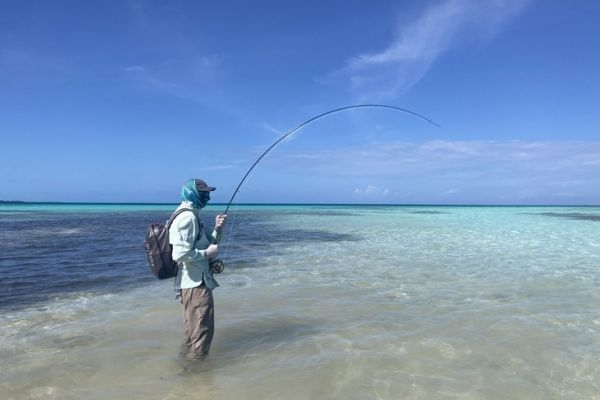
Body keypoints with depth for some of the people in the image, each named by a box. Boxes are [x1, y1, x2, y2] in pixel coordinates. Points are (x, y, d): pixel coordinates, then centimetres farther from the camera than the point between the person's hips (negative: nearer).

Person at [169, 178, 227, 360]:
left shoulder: (191, 216, 16)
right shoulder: (188, 217, -17)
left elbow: (208, 243, 22)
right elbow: (180, 254, -28)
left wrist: (217, 229, 6)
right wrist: (207, 253, -17)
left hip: (191, 283, 11)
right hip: (196, 283, -11)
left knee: (192, 328, 23)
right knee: (202, 329, -3)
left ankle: (187, 359, 36)